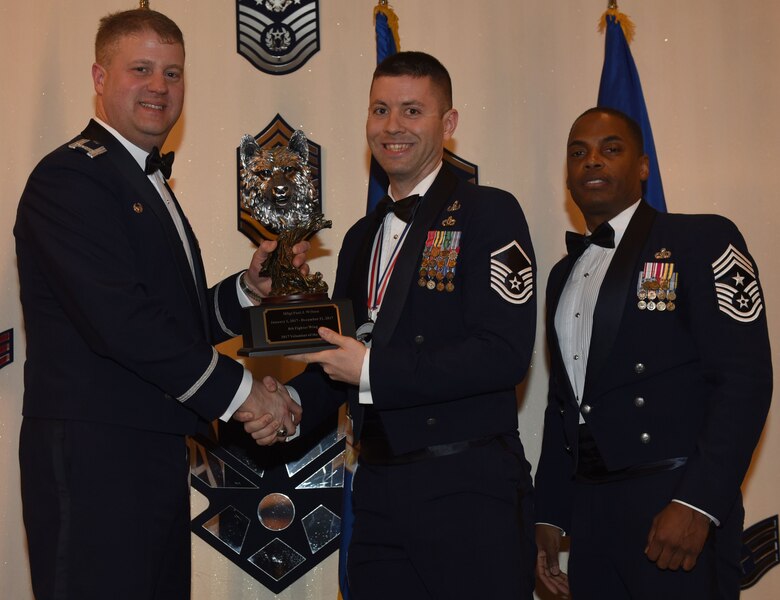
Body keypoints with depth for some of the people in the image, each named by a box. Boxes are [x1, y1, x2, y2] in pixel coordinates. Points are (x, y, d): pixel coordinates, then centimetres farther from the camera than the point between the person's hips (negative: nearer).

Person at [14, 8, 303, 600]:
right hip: (93, 461, -9)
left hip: (156, 457, 9)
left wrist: (248, 287, 2)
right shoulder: (71, 177, -10)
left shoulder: (152, 188, 22)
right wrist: (238, 390, -14)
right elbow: (118, 319, -20)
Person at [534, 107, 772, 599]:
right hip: (591, 515, 6)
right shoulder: (564, 275, 17)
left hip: (678, 509, -6)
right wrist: (550, 515, 13)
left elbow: (745, 377, -13)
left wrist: (697, 504, -20)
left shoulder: (702, 240, -4)